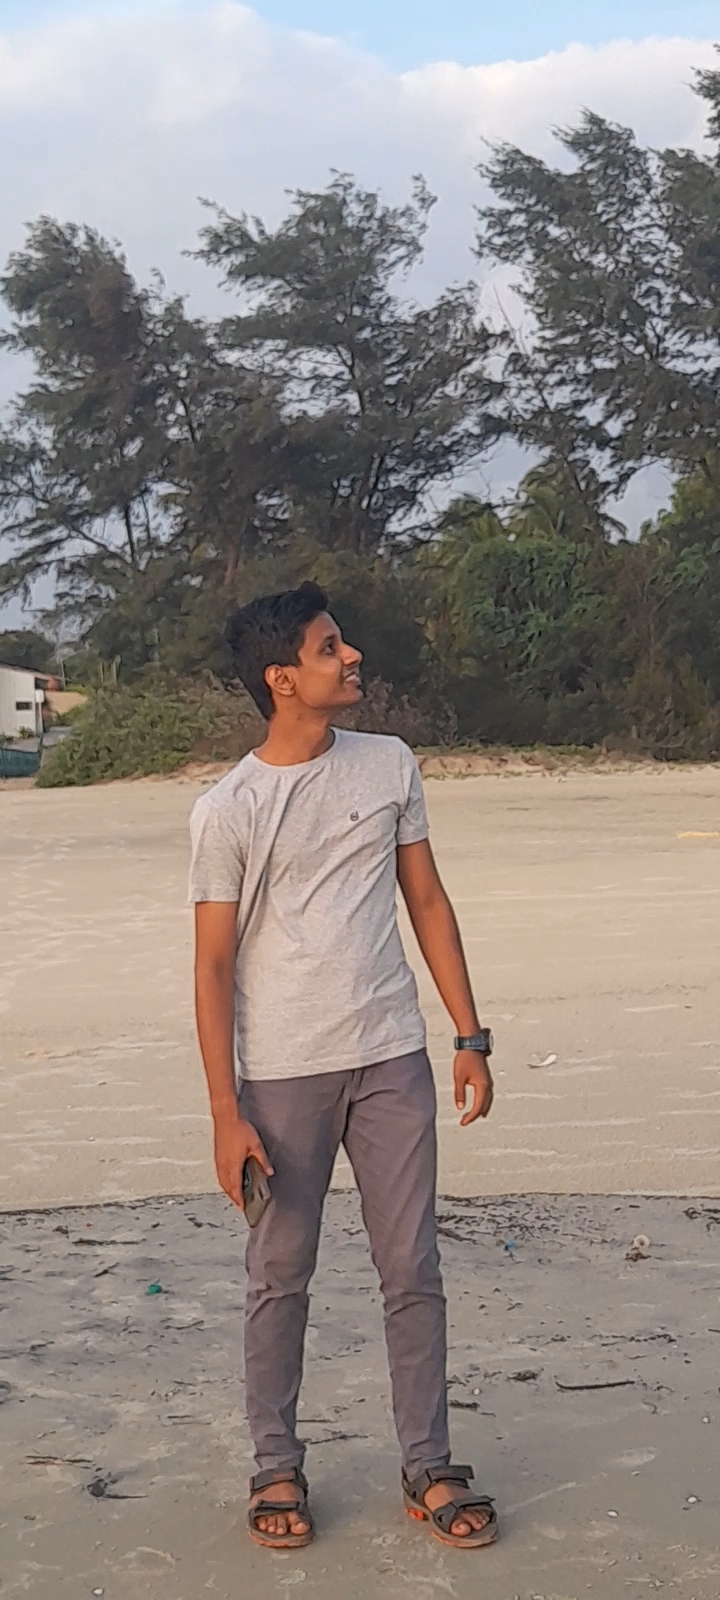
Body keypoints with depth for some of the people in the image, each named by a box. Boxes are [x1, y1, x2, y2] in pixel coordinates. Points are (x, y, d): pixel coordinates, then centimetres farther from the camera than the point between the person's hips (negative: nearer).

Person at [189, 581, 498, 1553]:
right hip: (282, 1073, -3)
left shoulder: (390, 765, 4)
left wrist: (470, 1037, 6)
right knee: (281, 1275, 7)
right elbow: (213, 966, -5)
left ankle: (428, 1469, 18)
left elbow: (427, 901, 10)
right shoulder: (227, 811, -7)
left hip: (393, 1060, 3)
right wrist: (227, 1115, -10)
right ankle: (278, 1469, 23)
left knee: (413, 1270, 6)